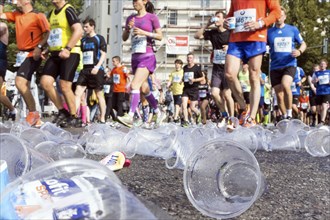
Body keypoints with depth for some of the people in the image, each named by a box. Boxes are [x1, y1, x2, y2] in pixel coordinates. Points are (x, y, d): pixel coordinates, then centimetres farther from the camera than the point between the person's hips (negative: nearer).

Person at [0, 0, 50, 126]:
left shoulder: (38, 16, -6)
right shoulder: (16, 15, 16)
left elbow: (47, 33, -12)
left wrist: (39, 46, -24)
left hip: (32, 54, -8)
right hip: (22, 54, 9)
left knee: (20, 82, -22)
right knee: (25, 86, 8)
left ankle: (33, 113, -11)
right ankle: (35, 119, 16)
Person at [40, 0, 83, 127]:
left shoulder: (68, 10, -8)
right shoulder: (52, 13, 18)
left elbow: (78, 30, -20)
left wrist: (68, 49, -27)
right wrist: (47, 50, 16)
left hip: (70, 54, -8)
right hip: (55, 54, 8)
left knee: (64, 86, -9)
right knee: (45, 82, -5)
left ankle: (74, 118, 7)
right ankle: (62, 111, 9)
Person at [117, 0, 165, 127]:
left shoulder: (152, 17, -2)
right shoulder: (131, 18, 12)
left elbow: (160, 36, -4)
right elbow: (124, 38, 12)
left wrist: (144, 32, -16)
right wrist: (128, 28, -7)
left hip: (147, 56, -6)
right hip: (135, 57, 7)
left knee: (134, 85, -19)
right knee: (144, 89, 11)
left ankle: (130, 117, -23)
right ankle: (159, 113, 26)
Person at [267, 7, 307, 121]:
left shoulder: (293, 29, 6)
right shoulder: (269, 32, 7)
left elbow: (303, 44, 12)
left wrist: (299, 51, -10)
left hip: (290, 65, -2)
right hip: (275, 67, 3)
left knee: (285, 85, -29)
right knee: (279, 95, 5)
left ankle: (289, 113, -14)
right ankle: (284, 117, 23)